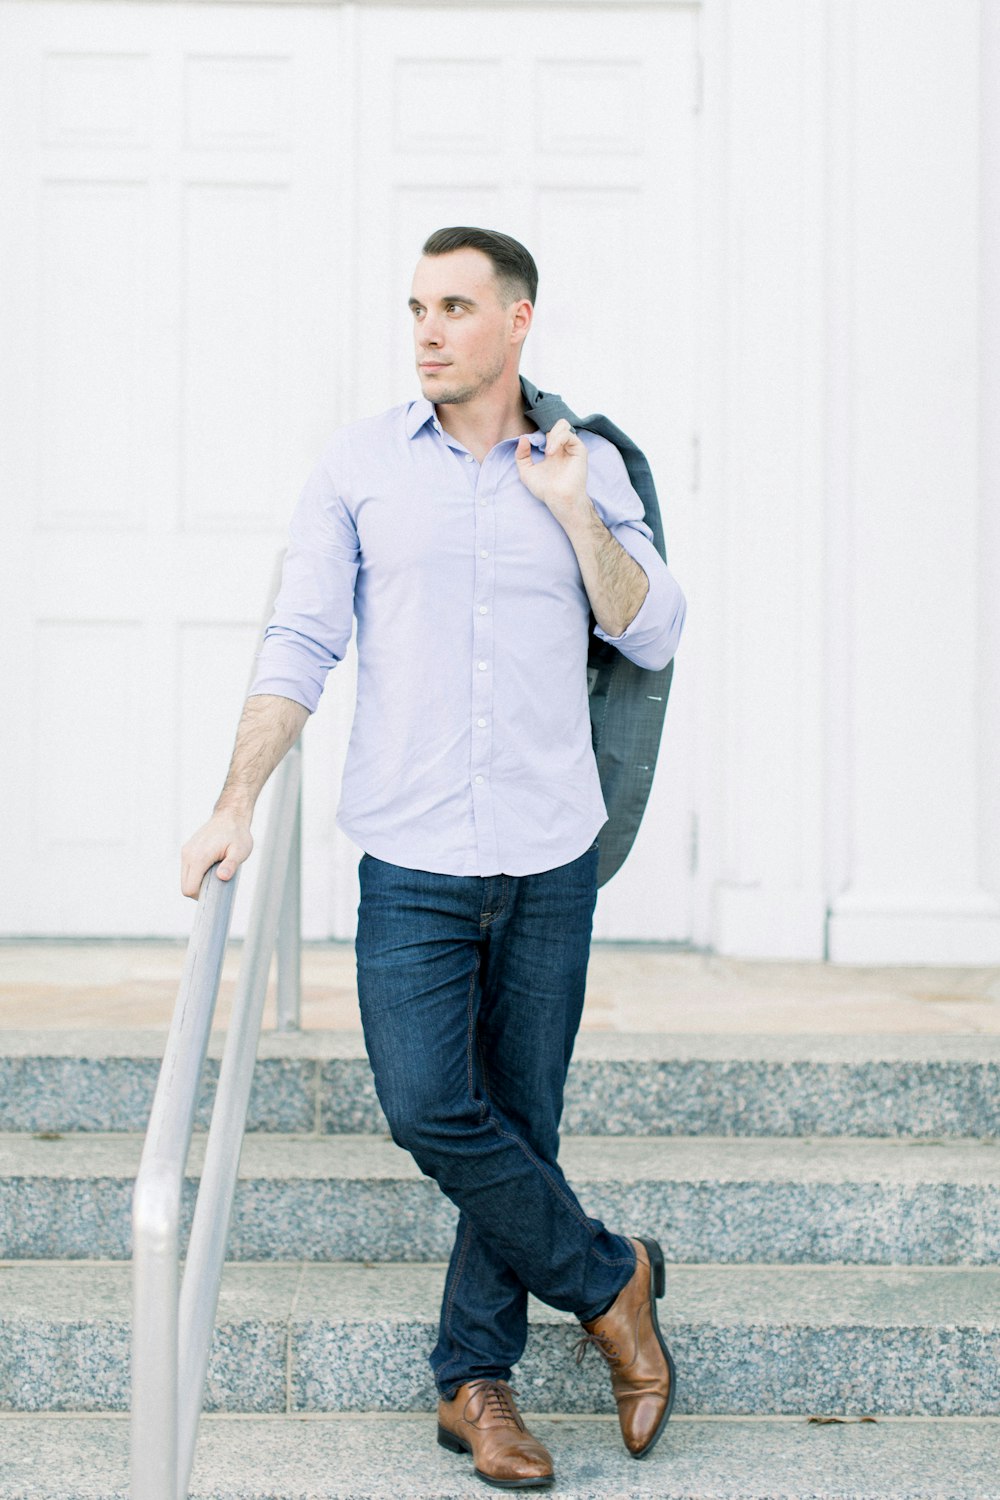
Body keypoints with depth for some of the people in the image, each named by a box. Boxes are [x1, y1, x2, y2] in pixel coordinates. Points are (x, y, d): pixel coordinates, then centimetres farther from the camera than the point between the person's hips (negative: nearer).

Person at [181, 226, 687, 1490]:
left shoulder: (586, 468, 7)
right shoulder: (359, 464, 3)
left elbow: (653, 637, 2)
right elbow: (300, 644, 0)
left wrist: (572, 514, -9)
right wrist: (236, 805, -8)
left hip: (550, 857, 1)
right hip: (412, 858, -1)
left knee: (520, 1121, 6)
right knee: (428, 1111, -11)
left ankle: (475, 1377, 20)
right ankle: (608, 1281, 12)